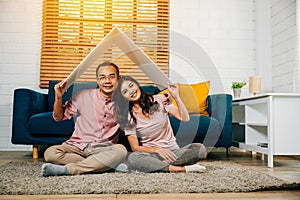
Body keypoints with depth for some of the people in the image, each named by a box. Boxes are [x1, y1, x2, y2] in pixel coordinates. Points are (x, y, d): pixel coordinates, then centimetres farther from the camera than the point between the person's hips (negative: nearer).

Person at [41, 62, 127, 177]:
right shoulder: (84, 96, 1)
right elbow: (58, 117, 10)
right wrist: (58, 98, -8)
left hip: (104, 149, 0)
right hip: (78, 146, 1)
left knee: (120, 150, -34)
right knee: (50, 153, -27)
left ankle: (66, 169, -30)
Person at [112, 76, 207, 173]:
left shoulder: (158, 100, -1)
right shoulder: (128, 117, -3)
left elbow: (184, 118, -6)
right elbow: (135, 148, -4)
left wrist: (176, 97, -16)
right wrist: (157, 149, -18)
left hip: (172, 151, 2)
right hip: (151, 153, -1)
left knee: (200, 148, -25)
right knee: (132, 158, -35)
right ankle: (183, 169, -32)